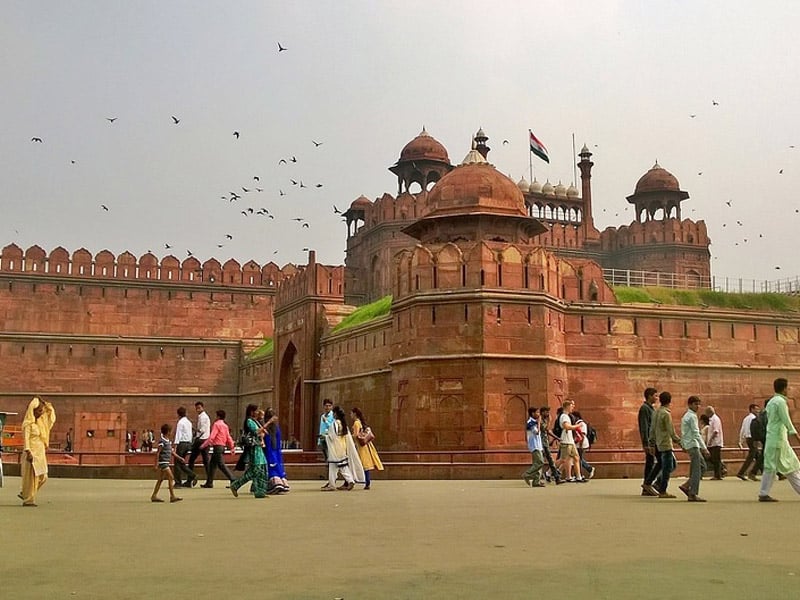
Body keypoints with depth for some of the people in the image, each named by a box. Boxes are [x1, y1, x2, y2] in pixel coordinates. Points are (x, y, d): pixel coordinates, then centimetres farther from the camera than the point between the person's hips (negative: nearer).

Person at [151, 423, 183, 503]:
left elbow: (172, 452, 21)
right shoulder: (162, 441, -14)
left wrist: (179, 458, 17)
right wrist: (156, 464, -16)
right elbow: (158, 453, -15)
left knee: (160, 479, 13)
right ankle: (172, 496, -9)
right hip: (163, 462, -9)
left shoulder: (168, 441, 13)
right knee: (171, 478, -10)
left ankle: (154, 496, 19)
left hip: (166, 463, 9)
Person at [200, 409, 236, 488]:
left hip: (217, 446, -9)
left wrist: (203, 445, -11)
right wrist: (231, 447, 18)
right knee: (212, 464, 15)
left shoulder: (216, 424, -10)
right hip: (223, 446, 9)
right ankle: (209, 482, 19)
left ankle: (233, 480, -15)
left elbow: (211, 437, -17)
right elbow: (228, 437, 13)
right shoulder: (225, 425, 14)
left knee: (221, 464, -9)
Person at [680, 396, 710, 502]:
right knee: (696, 470, -7)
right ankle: (692, 494, -6)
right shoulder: (692, 416, -13)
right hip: (693, 445, -10)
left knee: (702, 466, 13)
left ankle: (687, 486, 10)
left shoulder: (687, 416, 17)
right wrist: (704, 448, -19)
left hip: (690, 445, 10)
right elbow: (696, 434, -18)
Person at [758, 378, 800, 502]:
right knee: (771, 466, -5)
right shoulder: (780, 401, -12)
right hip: (778, 438, -9)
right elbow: (786, 420, -17)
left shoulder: (771, 401, 15)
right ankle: (763, 494, -1)